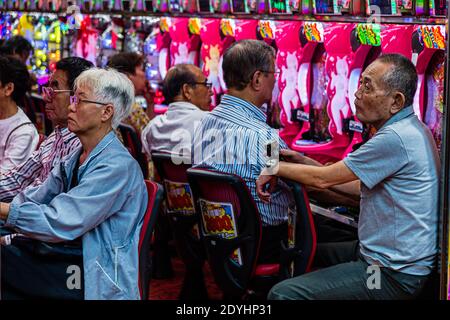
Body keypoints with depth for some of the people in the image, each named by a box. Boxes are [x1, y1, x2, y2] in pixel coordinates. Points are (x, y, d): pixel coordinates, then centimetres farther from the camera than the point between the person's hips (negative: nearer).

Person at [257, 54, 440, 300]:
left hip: (394, 275, -11)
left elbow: (324, 179, -16)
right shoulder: (409, 129, 10)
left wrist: (276, 168, -1)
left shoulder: (396, 138, -23)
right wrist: (302, 162, 13)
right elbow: (363, 187, 16)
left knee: (283, 293, -18)